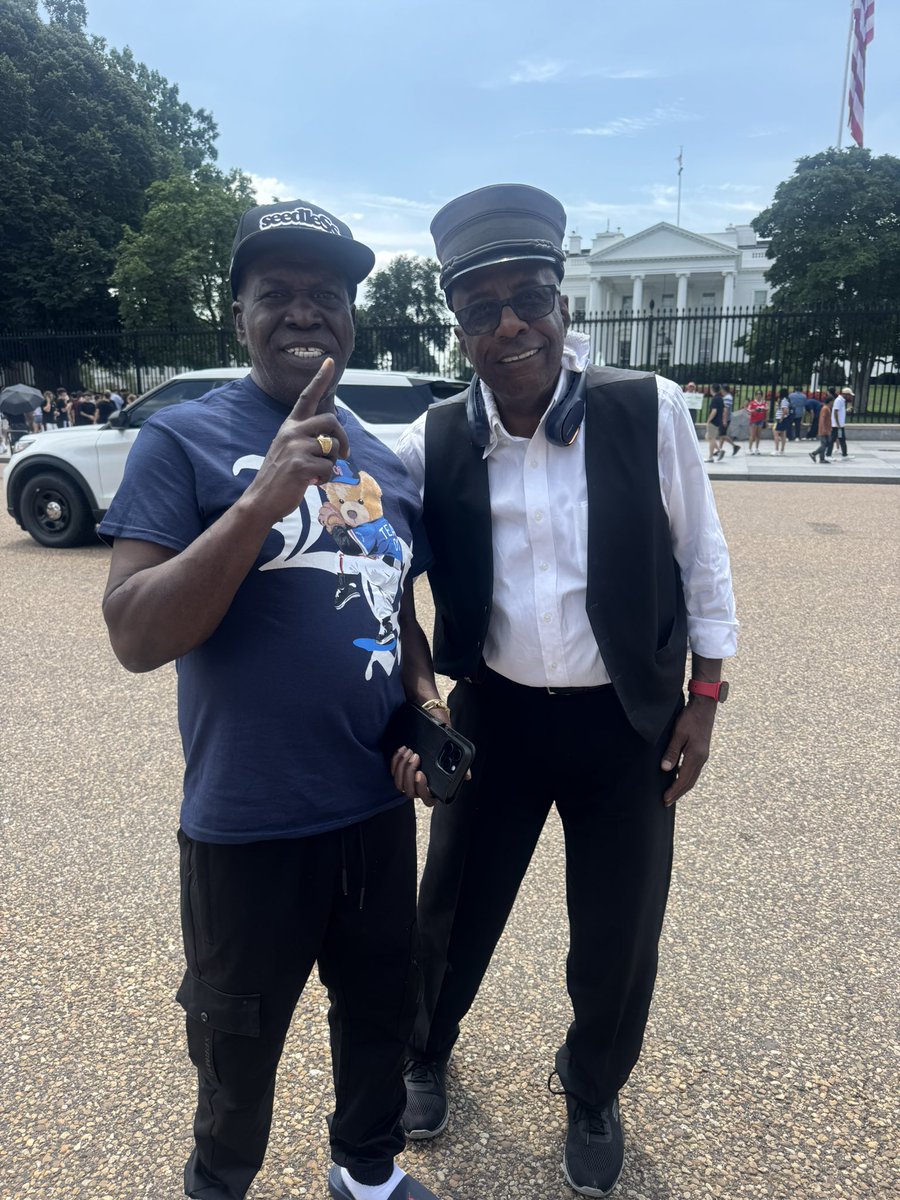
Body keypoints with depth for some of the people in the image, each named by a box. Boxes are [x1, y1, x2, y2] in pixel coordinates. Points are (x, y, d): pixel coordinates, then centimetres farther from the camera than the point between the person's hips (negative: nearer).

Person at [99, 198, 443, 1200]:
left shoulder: (380, 458, 6)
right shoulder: (184, 438, -11)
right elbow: (136, 637, -19)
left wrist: (423, 702, -2)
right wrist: (266, 497, -29)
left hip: (378, 807, 5)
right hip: (249, 825, -5)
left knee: (382, 1007, 24)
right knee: (239, 1043, 19)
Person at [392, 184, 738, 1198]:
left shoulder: (648, 410, -11)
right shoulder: (435, 442, -8)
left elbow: (701, 555, -2)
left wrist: (704, 694, 0)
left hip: (629, 721, 0)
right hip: (494, 715, 1)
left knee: (618, 939, 14)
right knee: (453, 912, 17)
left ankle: (593, 1096, 47)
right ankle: (424, 1056, 51)